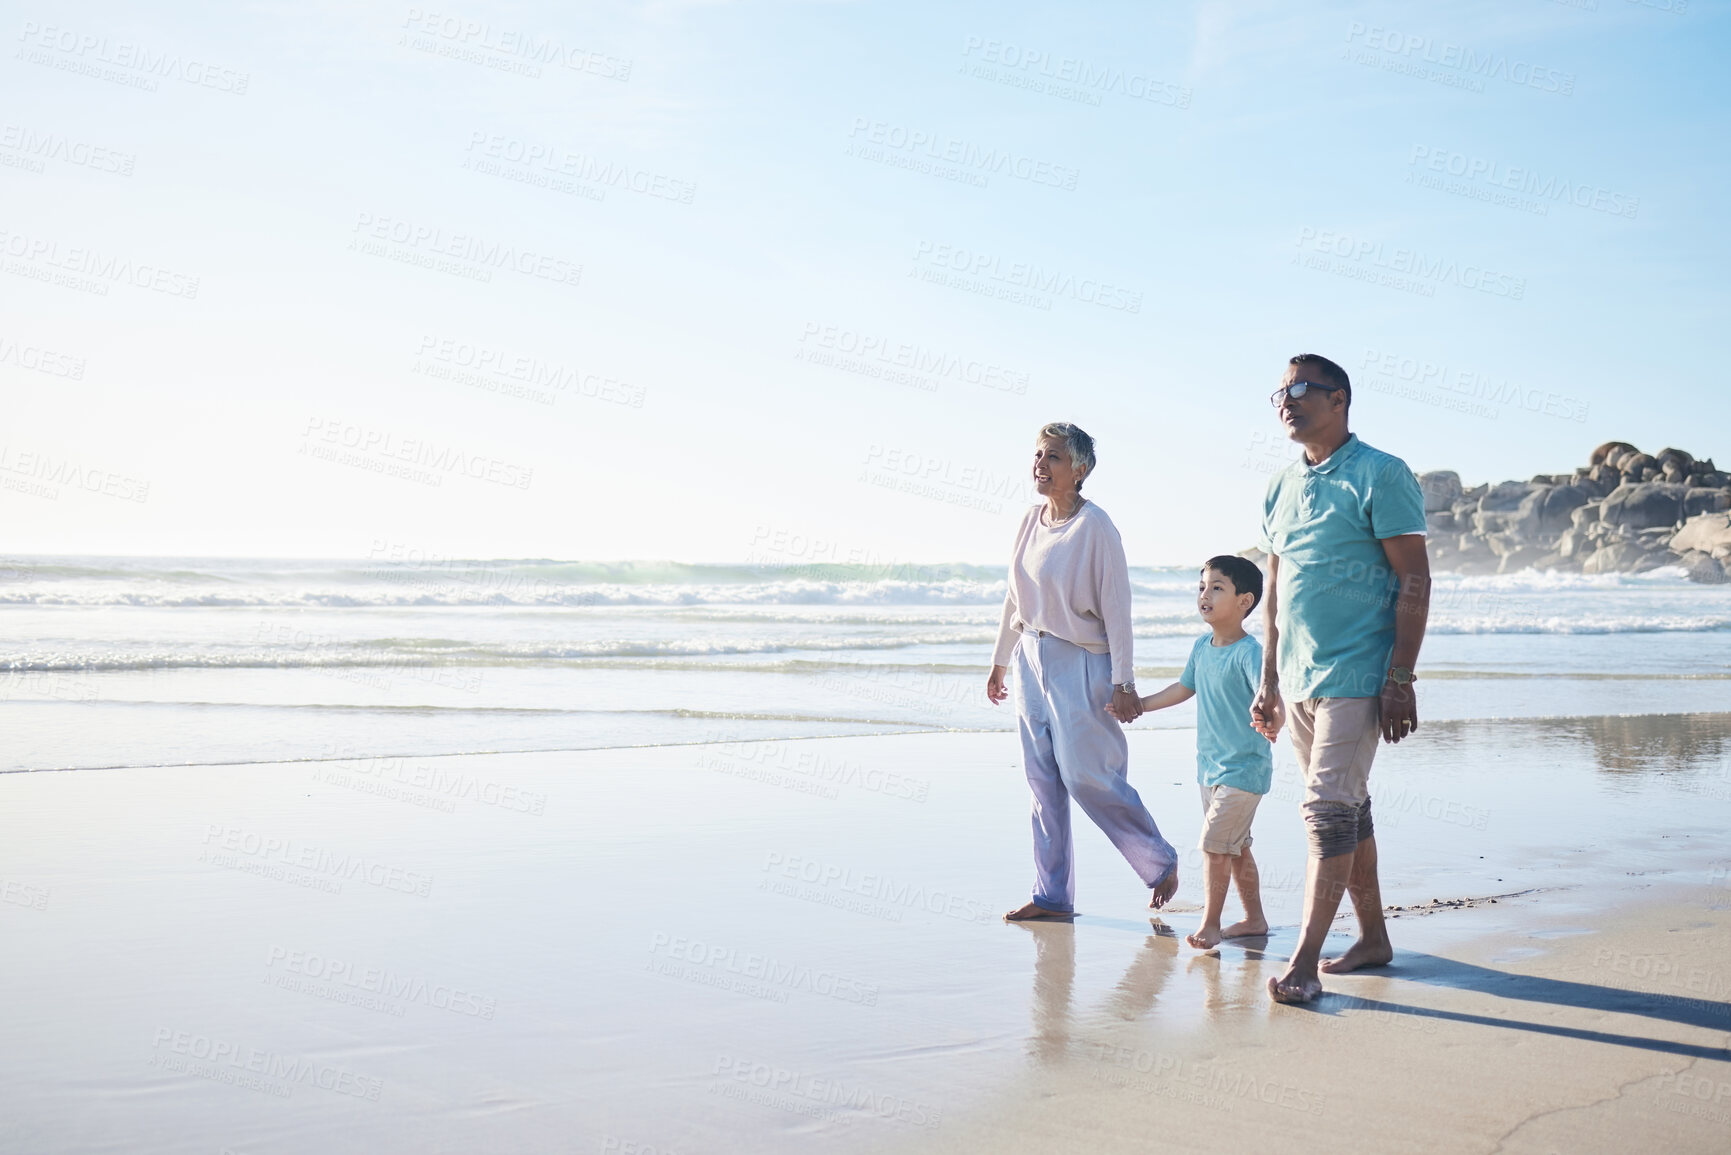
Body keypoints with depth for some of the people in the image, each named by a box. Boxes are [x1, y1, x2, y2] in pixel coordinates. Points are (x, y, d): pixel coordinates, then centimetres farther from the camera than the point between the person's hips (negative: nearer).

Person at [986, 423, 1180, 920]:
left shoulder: (1095, 525, -13)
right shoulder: (1030, 520, 8)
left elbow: (1116, 607, -13)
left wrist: (1123, 682, -15)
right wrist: (1000, 661, 22)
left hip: (1080, 662, -7)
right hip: (1032, 657, 7)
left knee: (1086, 776, -7)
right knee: (1043, 780, 7)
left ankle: (1160, 861, 14)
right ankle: (1053, 896, 14)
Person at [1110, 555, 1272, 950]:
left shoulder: (1249, 652, -19)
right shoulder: (1202, 647, 5)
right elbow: (1184, 688, 21)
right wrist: (1138, 705, 21)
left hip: (1244, 769, -8)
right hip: (1210, 767, 8)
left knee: (1213, 843, -9)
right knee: (1234, 846, 16)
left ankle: (1209, 923, 4)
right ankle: (1254, 918, 28)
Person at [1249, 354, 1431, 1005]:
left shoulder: (1380, 475, -7)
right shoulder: (1280, 488, 13)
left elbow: (1414, 580, -10)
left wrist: (1400, 680, -16)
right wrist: (1269, 681, 15)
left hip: (1356, 676, -7)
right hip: (1299, 679, 7)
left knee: (1329, 810, -11)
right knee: (1347, 809, 14)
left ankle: (1304, 962, -10)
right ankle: (1373, 938, 25)